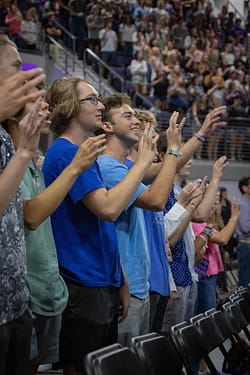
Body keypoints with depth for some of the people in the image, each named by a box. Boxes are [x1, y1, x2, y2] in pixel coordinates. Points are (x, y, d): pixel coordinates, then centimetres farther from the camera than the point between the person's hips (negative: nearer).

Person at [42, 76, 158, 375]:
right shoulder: (67, 153, -13)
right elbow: (108, 208, -25)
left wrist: (120, 282, 19)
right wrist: (142, 162, -14)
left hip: (103, 283, 10)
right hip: (83, 286, -10)